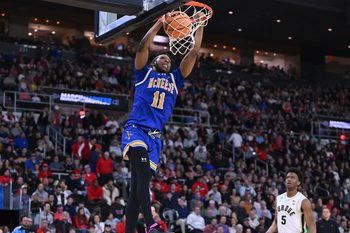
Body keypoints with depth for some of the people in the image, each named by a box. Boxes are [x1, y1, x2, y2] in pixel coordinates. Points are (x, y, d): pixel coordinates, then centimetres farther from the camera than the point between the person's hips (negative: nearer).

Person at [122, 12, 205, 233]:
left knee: (138, 186, 3)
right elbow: (143, 46, -2)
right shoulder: (145, 73, 13)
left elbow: (194, 52, 18)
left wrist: (200, 25, 14)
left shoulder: (174, 79, 23)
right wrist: (160, 23, -1)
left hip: (155, 137, 5)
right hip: (135, 130, -5)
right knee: (143, 176, -25)